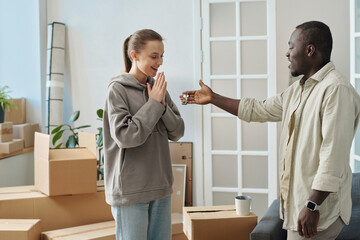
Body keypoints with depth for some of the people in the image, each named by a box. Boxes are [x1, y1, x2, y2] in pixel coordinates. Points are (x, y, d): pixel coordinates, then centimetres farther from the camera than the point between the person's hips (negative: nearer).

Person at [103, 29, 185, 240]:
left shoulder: (158, 87, 8)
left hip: (160, 185, 6)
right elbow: (125, 137, -18)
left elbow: (177, 132, 7)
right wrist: (153, 104, -15)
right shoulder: (118, 89, -9)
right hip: (130, 189, -6)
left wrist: (163, 105, -9)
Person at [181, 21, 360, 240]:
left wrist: (312, 205, -24)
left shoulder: (337, 89, -16)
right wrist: (213, 98, 27)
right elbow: (257, 110, 26)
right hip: (296, 201, 9)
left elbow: (334, 154, -22)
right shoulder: (297, 90, 15)